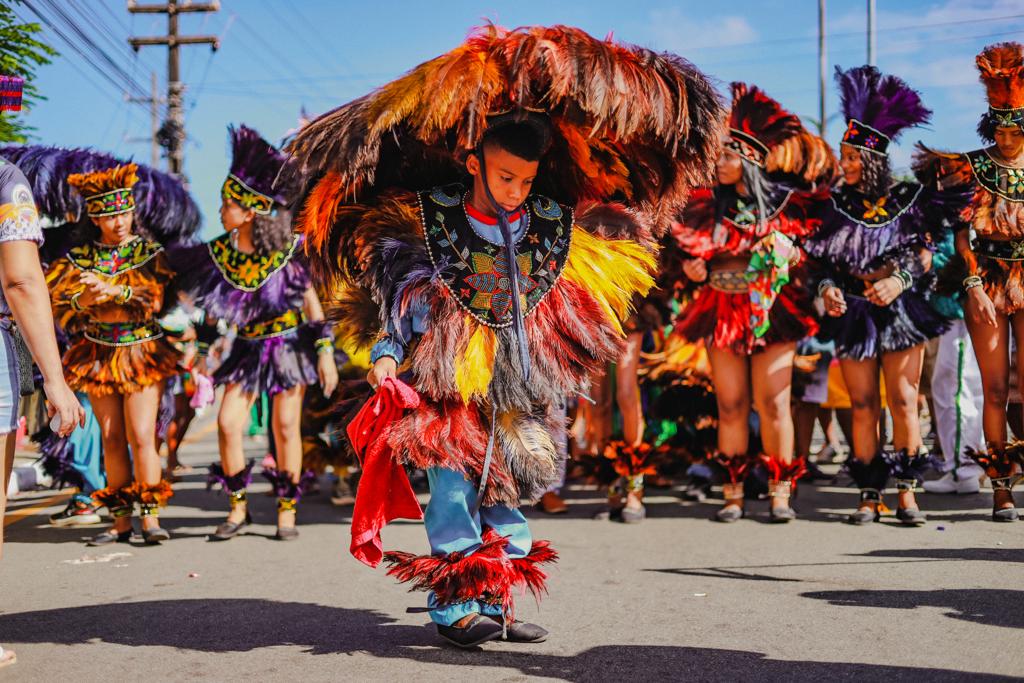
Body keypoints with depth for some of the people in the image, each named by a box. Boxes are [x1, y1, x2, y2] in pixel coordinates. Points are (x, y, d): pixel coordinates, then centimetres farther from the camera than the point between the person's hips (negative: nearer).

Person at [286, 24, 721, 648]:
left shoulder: (554, 221, 1)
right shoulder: (430, 217, -7)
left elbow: (569, 300, 12)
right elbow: (398, 294, -4)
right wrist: (387, 356, -11)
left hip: (523, 384, 4)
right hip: (449, 378, -3)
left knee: (507, 487, 9)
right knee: (453, 482, -6)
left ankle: (496, 602, 20)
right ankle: (454, 603, 5)